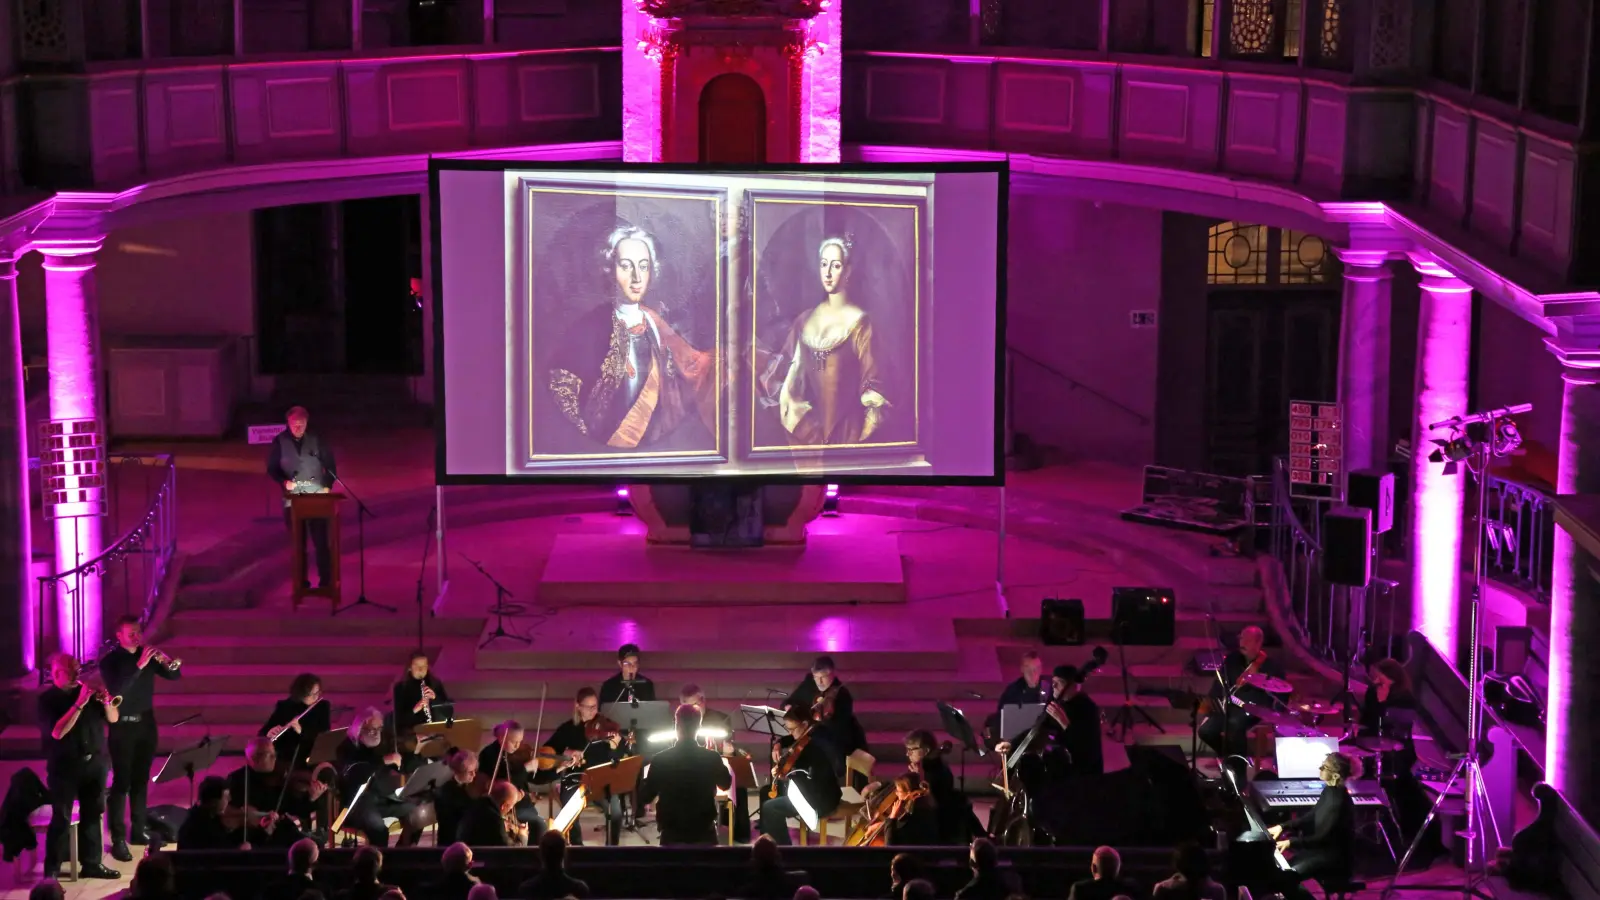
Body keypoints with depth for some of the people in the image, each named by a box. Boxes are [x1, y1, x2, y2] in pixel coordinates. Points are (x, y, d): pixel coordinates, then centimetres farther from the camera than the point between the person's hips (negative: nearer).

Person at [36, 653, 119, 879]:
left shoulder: (86, 690, 6)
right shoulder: (47, 699, -9)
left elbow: (112, 719, 8)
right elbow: (57, 732, -22)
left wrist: (106, 702, -14)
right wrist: (79, 704, -25)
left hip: (94, 762, 5)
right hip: (65, 766, -5)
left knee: (92, 814, 10)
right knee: (61, 818, -4)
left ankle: (91, 863, 19)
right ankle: (51, 870, 3)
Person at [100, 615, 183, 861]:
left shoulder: (147, 654, 5)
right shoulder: (109, 661, -10)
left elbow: (174, 676, 4)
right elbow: (116, 689, -26)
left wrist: (170, 664, -19)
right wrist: (139, 665, -33)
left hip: (146, 723, 5)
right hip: (123, 726, -5)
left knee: (141, 780, 11)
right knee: (121, 782, -6)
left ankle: (138, 830, 19)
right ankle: (118, 839, -7)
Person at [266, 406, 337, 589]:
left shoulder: (317, 440, 1)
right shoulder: (280, 442, 0)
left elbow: (330, 465, 7)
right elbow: (272, 469, 4)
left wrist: (327, 486, -5)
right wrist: (284, 482, -14)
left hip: (317, 498, -1)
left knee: (321, 540, -2)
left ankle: (325, 581, 3)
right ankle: (301, 582, 11)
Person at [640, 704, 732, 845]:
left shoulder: (660, 760, -12)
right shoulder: (712, 758, -9)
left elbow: (645, 798, -2)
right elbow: (726, 784, 12)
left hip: (672, 835, -1)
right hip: (705, 834, 1)